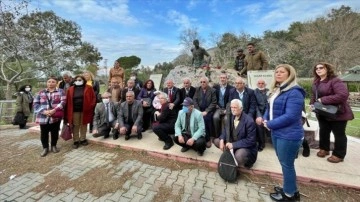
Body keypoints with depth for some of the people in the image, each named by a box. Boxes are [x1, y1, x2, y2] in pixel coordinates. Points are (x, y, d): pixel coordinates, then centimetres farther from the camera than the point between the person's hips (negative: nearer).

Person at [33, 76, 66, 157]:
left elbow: (63, 102, -10)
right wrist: (44, 111, -14)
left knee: (55, 132, 10)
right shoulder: (41, 92, 9)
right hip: (43, 117, 2)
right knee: (44, 133, 8)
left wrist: (54, 110, -20)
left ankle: (54, 146, 29)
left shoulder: (60, 91, 2)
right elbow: (36, 103, 3)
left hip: (56, 116, -2)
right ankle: (45, 148, 25)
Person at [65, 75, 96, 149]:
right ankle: (76, 141, 19)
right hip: (74, 111, 1)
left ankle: (83, 139, 26)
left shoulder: (89, 88, 1)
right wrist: (67, 112, -3)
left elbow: (93, 98, -1)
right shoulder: (70, 89, 5)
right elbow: (68, 101, 2)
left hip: (85, 110, -1)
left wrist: (90, 106, -14)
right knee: (75, 126, 7)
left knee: (83, 125, 11)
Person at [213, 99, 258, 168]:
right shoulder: (231, 117, -3)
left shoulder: (249, 121, -24)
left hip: (247, 148, -7)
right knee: (216, 141, -2)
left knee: (238, 156, -37)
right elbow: (226, 130, 6)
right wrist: (222, 140, -14)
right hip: (232, 143, 7)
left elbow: (251, 141, -24)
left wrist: (234, 145, -28)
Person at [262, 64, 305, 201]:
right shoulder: (276, 90, 11)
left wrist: (270, 124, -17)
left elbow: (290, 116, -25)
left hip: (288, 135, -9)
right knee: (284, 163, 21)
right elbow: (270, 108, 15)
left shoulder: (294, 93, -18)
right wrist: (265, 119, -4)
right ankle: (291, 188, 41)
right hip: (277, 133, 9)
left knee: (287, 165, 7)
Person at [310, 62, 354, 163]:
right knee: (323, 131, 19)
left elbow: (343, 95, -31)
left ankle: (339, 155, 23)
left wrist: (323, 100, -29)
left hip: (337, 113, -7)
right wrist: (312, 104, -3)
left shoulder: (335, 80, -20)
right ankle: (324, 149, 37)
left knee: (339, 134, 8)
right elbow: (314, 95, 14)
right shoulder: (316, 82, 5)